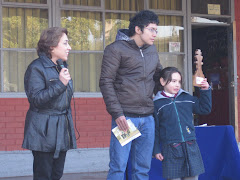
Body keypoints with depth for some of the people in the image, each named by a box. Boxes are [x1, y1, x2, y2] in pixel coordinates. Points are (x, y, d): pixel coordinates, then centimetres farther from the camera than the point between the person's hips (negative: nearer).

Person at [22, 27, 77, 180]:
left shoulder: (61, 67, 16)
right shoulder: (36, 68, -10)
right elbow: (35, 99, -19)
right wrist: (60, 84, -24)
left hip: (62, 130, 8)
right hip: (44, 132, -8)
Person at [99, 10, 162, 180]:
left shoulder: (152, 50, 15)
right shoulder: (116, 49, -4)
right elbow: (106, 82, -8)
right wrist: (117, 113, -15)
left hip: (148, 118, 6)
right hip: (125, 117, -6)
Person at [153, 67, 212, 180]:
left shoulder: (187, 98, 9)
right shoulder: (157, 104, 1)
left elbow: (204, 109, 16)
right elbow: (155, 129, 2)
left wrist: (205, 91, 4)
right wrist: (156, 150, 0)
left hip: (190, 148, 3)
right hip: (171, 149, -3)